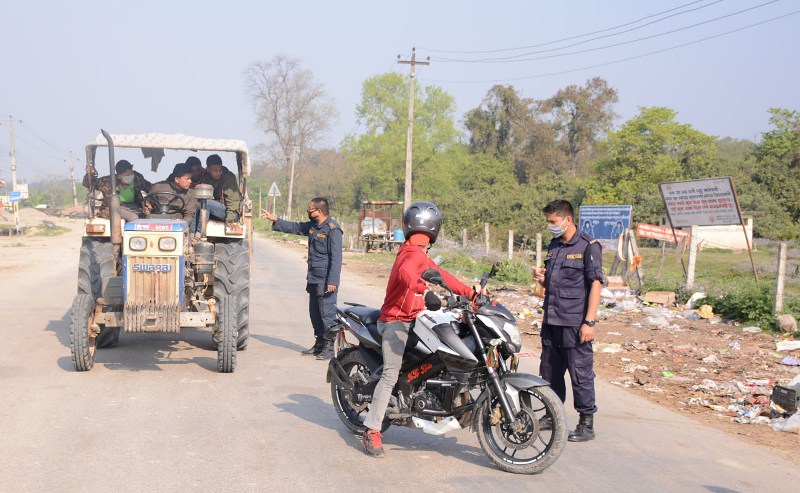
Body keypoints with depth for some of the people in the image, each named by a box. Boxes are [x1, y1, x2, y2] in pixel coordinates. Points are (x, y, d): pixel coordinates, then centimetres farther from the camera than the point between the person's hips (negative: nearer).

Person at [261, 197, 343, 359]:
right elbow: (295, 227, 29)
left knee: (327, 314, -7)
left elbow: (336, 258, -19)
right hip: (313, 279, 9)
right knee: (314, 313, 14)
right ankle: (319, 344, 24)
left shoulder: (333, 230, -15)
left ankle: (329, 347, -1)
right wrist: (275, 220, 28)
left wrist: (333, 281, -23)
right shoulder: (312, 226, 11)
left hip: (326, 281, -9)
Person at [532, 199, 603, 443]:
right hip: (551, 320, 8)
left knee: (580, 373, -3)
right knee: (549, 371, 15)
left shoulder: (589, 246, -9)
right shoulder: (553, 246, 15)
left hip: (575, 323, -8)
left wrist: (589, 322, -18)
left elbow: (595, 285, -13)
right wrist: (542, 278, 1)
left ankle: (587, 424, 6)